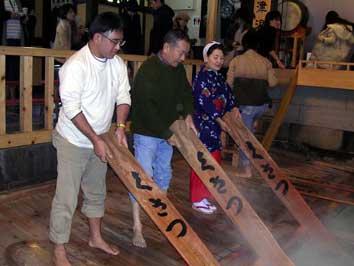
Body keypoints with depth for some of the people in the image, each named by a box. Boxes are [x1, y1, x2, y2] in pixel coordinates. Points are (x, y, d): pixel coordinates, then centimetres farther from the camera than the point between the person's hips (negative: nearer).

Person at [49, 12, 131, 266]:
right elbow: (71, 108, -24)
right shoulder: (76, 65, -22)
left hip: (99, 140, 7)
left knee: (96, 191, 19)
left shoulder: (118, 64, -2)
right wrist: (95, 139, -24)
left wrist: (121, 127, -14)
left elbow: (123, 96, 2)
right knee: (67, 197, 0)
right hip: (74, 141, -6)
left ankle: (96, 237, 37)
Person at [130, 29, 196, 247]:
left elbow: (185, 92, 15)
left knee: (164, 175, 17)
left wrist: (188, 114, -5)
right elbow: (146, 107, -23)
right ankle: (137, 227, 2)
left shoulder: (178, 68, 4)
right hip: (147, 133, -8)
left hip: (167, 132, 8)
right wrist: (166, 134, -19)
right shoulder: (148, 70, -20)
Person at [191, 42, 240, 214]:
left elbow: (227, 93, 15)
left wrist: (233, 107, -4)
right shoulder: (202, 77, -13)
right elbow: (205, 102, -20)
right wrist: (219, 120, -18)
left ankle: (204, 196, 24)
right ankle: (197, 200, 11)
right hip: (203, 124, -9)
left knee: (214, 160, 12)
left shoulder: (218, 76, 15)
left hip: (215, 125, 9)